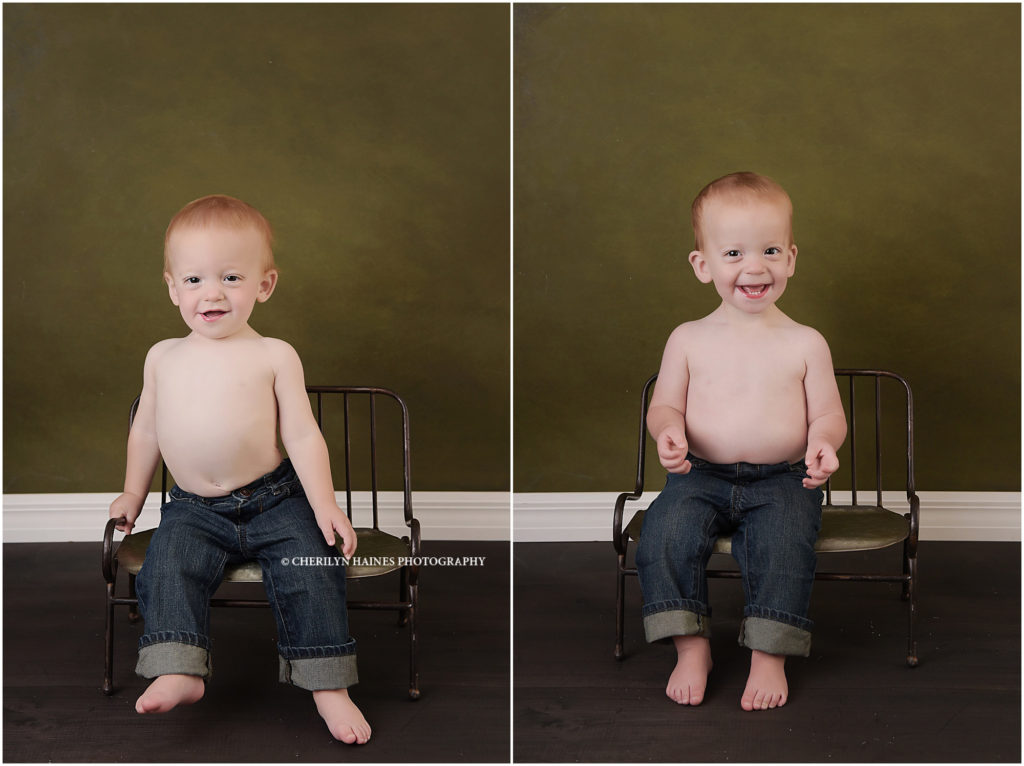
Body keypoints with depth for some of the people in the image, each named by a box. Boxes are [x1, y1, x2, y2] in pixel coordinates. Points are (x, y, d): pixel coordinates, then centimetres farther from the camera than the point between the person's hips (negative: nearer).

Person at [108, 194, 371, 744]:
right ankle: (179, 672, -23)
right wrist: (133, 495, 23)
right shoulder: (163, 357, 9)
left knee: (311, 568, -19)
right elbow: (146, 430, 20)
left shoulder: (274, 356, -1)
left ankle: (327, 684, -11)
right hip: (194, 509, 2)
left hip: (274, 498, -2)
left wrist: (325, 504, -11)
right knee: (167, 568, -24)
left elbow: (302, 435, -3)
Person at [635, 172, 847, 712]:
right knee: (664, 530, -25)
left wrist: (823, 441, -17)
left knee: (784, 540, -30)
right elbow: (664, 405, 10)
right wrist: (669, 431, -13)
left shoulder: (805, 344, 5)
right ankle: (691, 647, -13)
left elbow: (828, 413, 6)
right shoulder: (689, 339, 7)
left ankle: (770, 656, -16)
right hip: (702, 476, 1)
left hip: (782, 480, -1)